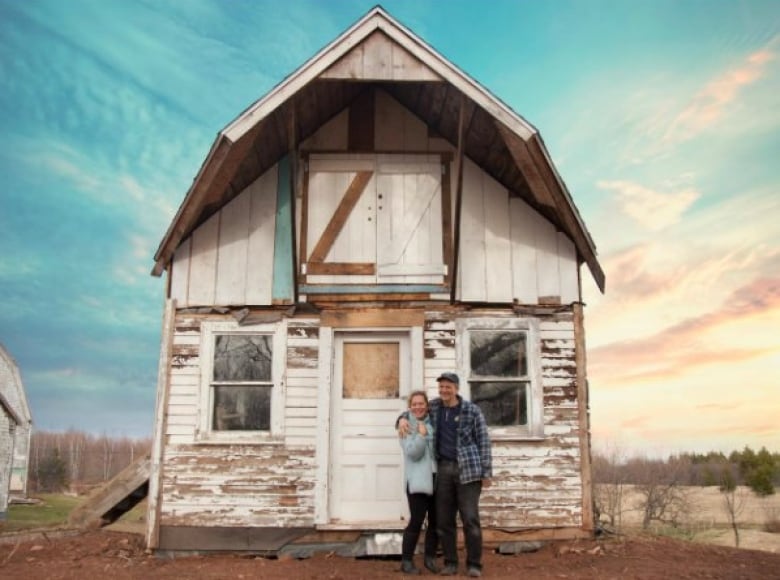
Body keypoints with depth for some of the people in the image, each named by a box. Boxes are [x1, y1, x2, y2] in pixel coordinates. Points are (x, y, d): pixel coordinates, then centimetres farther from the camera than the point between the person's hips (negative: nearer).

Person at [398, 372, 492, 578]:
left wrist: (487, 473, -6)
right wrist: (403, 419, -3)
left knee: (470, 518, -4)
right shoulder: (434, 406, 7)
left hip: (468, 469, -4)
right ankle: (450, 563, 17)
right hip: (443, 469, 4)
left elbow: (483, 441, -2)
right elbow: (414, 412, 22)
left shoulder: (472, 410, -4)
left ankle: (474, 564, 8)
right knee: (444, 519, 5)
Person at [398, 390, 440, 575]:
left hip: (437, 478, 5)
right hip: (418, 480, -5)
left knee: (436, 520, 9)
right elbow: (412, 453, -13)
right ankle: (406, 560, 6)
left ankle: (430, 557, 24)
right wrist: (421, 435, -21)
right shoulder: (407, 427, -3)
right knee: (416, 521, -7)